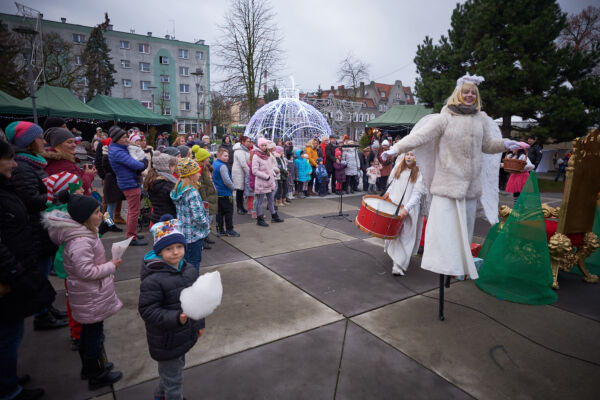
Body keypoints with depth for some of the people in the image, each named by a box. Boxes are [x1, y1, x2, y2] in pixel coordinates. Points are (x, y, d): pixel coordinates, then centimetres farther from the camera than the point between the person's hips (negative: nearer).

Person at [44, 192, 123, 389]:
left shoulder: (84, 234, 2)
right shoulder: (80, 242, -30)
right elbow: (86, 271, -29)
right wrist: (111, 266, -20)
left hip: (91, 294, 10)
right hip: (90, 298, -10)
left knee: (89, 331, 25)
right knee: (94, 333, 8)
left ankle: (89, 367, 46)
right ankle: (96, 376, 28)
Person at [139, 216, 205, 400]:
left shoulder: (190, 270, -5)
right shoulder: (152, 280, -27)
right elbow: (147, 310, -25)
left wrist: (199, 323, 14)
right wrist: (176, 318, -36)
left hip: (185, 334, 8)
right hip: (166, 341, -7)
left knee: (176, 366, 29)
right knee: (173, 378, 11)